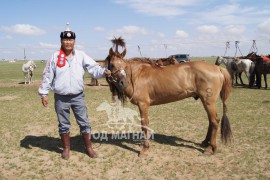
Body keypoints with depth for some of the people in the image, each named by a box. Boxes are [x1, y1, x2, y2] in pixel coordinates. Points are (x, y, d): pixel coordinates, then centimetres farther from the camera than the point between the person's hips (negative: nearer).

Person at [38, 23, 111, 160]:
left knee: (84, 123, 8)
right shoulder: (55, 57, -3)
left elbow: (93, 68, -8)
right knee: (63, 125, 12)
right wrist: (44, 94, 0)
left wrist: (103, 72, -28)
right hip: (61, 98, 0)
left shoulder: (81, 56, -2)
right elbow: (47, 76, 1)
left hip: (78, 96, 1)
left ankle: (88, 147, 24)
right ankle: (66, 148, 31)